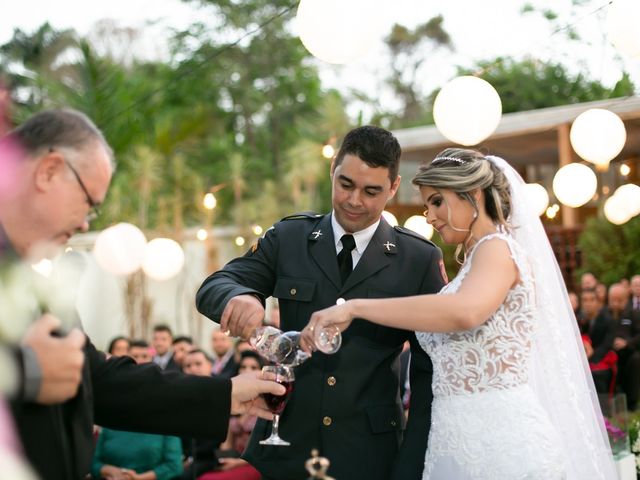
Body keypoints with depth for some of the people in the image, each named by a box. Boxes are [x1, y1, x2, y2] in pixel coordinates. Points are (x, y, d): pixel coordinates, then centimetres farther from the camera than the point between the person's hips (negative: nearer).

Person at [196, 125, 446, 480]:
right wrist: (240, 296, -26)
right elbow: (213, 287, -2)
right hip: (283, 447, 2)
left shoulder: (420, 259, -1)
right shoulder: (287, 238, 4)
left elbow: (430, 371, -1)